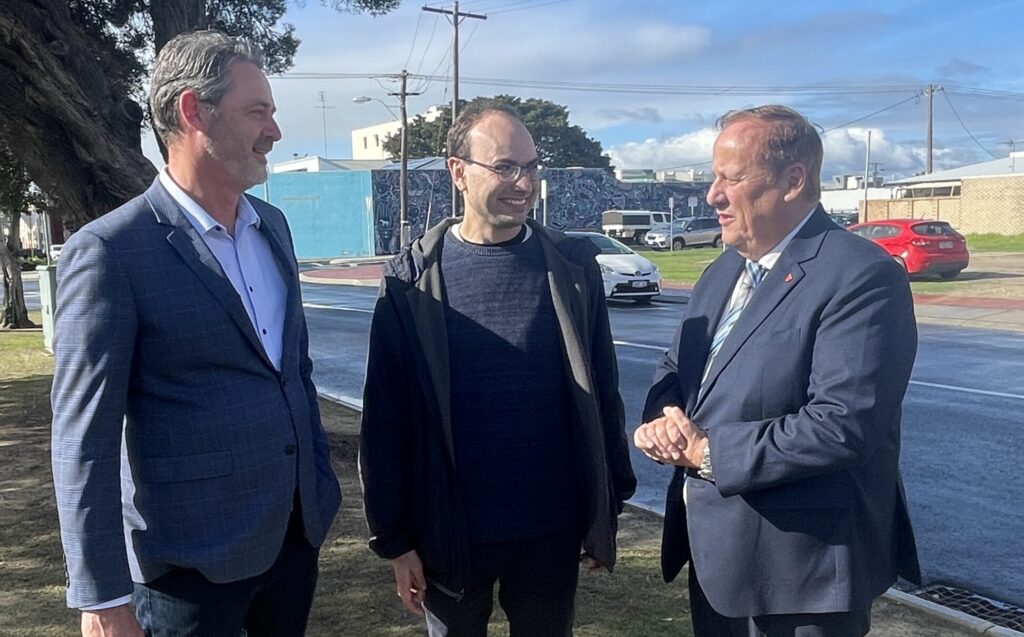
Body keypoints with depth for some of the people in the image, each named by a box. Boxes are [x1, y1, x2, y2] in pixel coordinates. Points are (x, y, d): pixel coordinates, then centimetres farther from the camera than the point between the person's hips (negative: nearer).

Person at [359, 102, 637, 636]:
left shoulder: (573, 266, -3)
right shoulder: (413, 280, -8)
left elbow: (602, 392, 3)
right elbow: (386, 418, -6)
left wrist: (609, 507, 5)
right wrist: (394, 537, -5)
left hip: (553, 528, 2)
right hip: (450, 532, -1)